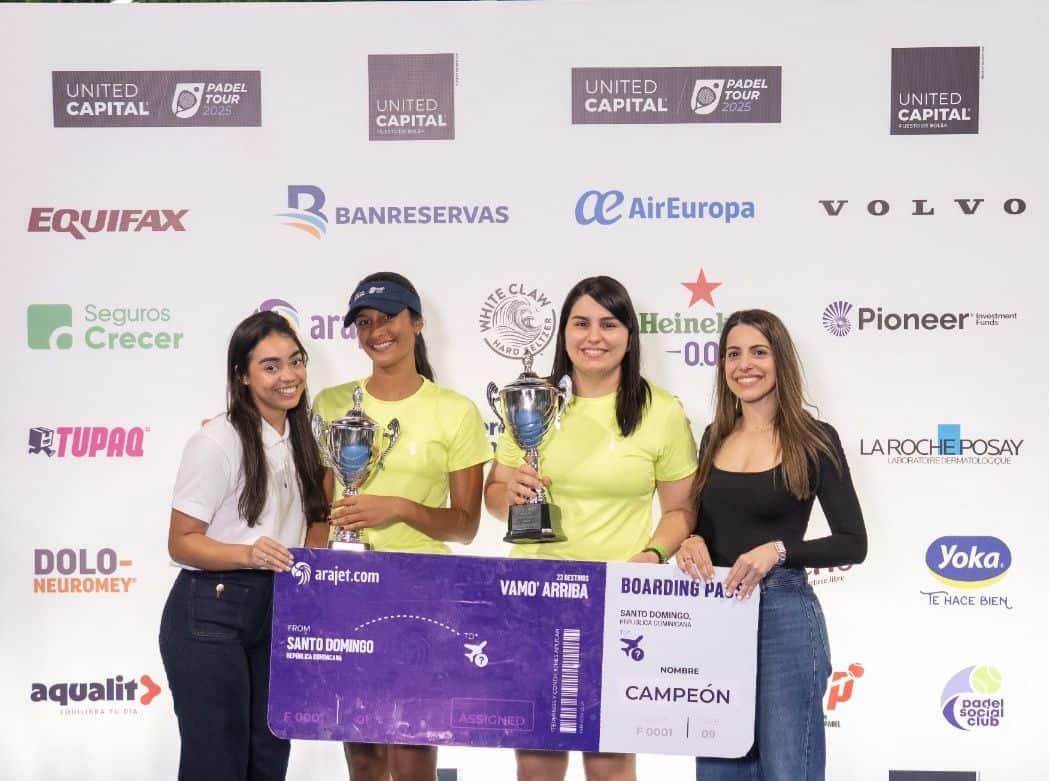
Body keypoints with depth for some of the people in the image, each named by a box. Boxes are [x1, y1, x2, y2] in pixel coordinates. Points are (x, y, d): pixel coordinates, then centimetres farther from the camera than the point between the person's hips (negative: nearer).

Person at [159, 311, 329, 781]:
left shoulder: (299, 437, 7)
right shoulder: (217, 442, -15)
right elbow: (181, 543, -14)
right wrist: (246, 555, -29)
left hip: (276, 613, 7)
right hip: (210, 616, -7)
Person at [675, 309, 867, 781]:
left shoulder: (814, 440, -6)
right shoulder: (715, 437, 10)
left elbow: (853, 543, -7)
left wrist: (777, 551, -21)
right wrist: (692, 541, -5)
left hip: (784, 616, -5)